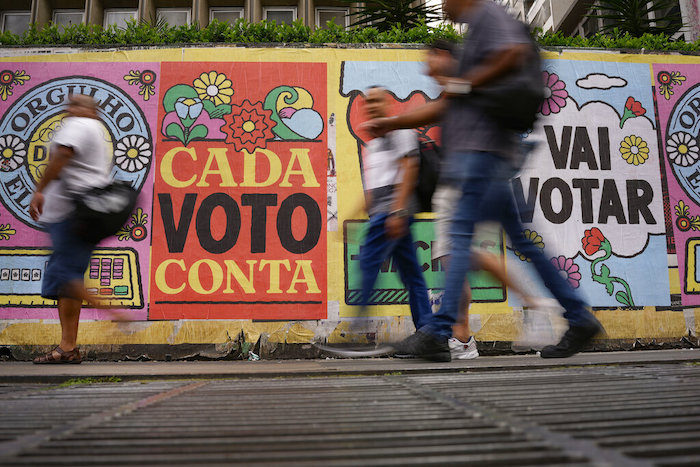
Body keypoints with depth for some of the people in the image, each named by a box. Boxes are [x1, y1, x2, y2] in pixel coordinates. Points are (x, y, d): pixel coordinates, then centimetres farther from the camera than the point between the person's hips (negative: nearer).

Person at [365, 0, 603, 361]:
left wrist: (465, 85, -10)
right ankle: (579, 318, 13)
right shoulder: (475, 32, 30)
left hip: (483, 145, -10)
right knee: (522, 239, 8)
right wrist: (393, 123, 24)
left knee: (462, 233, -14)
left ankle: (437, 333, -15)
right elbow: (443, 108, 28)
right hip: (472, 147, 10)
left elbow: (516, 53, -20)